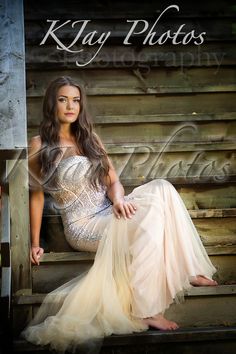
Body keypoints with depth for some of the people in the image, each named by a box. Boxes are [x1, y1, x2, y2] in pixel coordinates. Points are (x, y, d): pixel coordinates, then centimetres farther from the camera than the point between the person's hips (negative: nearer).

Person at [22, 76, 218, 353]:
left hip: (110, 211, 6)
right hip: (83, 224, -6)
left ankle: (188, 270, -18)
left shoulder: (89, 138, 14)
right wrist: (35, 243, -1)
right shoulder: (39, 145, -2)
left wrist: (118, 199, -14)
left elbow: (113, 180, 9)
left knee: (161, 188, -19)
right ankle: (145, 311, -28)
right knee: (144, 221, -32)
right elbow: (36, 195, 1)